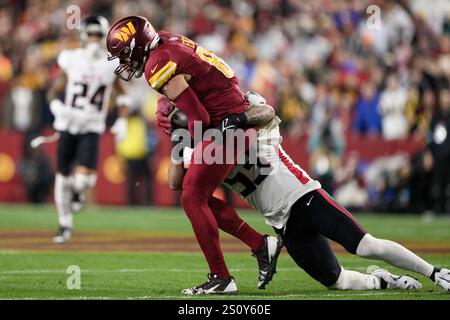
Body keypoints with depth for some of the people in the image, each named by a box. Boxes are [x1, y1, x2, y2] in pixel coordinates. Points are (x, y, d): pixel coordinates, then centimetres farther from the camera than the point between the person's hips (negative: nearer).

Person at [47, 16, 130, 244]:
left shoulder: (110, 65, -2)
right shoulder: (71, 61, -4)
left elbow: (121, 95, 13)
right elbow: (53, 93, 2)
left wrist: (122, 121, 1)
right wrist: (59, 109, -18)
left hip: (91, 128, -1)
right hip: (68, 125, 1)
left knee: (85, 177, -19)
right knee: (63, 176, 6)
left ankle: (78, 189, 20)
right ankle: (65, 224, 26)